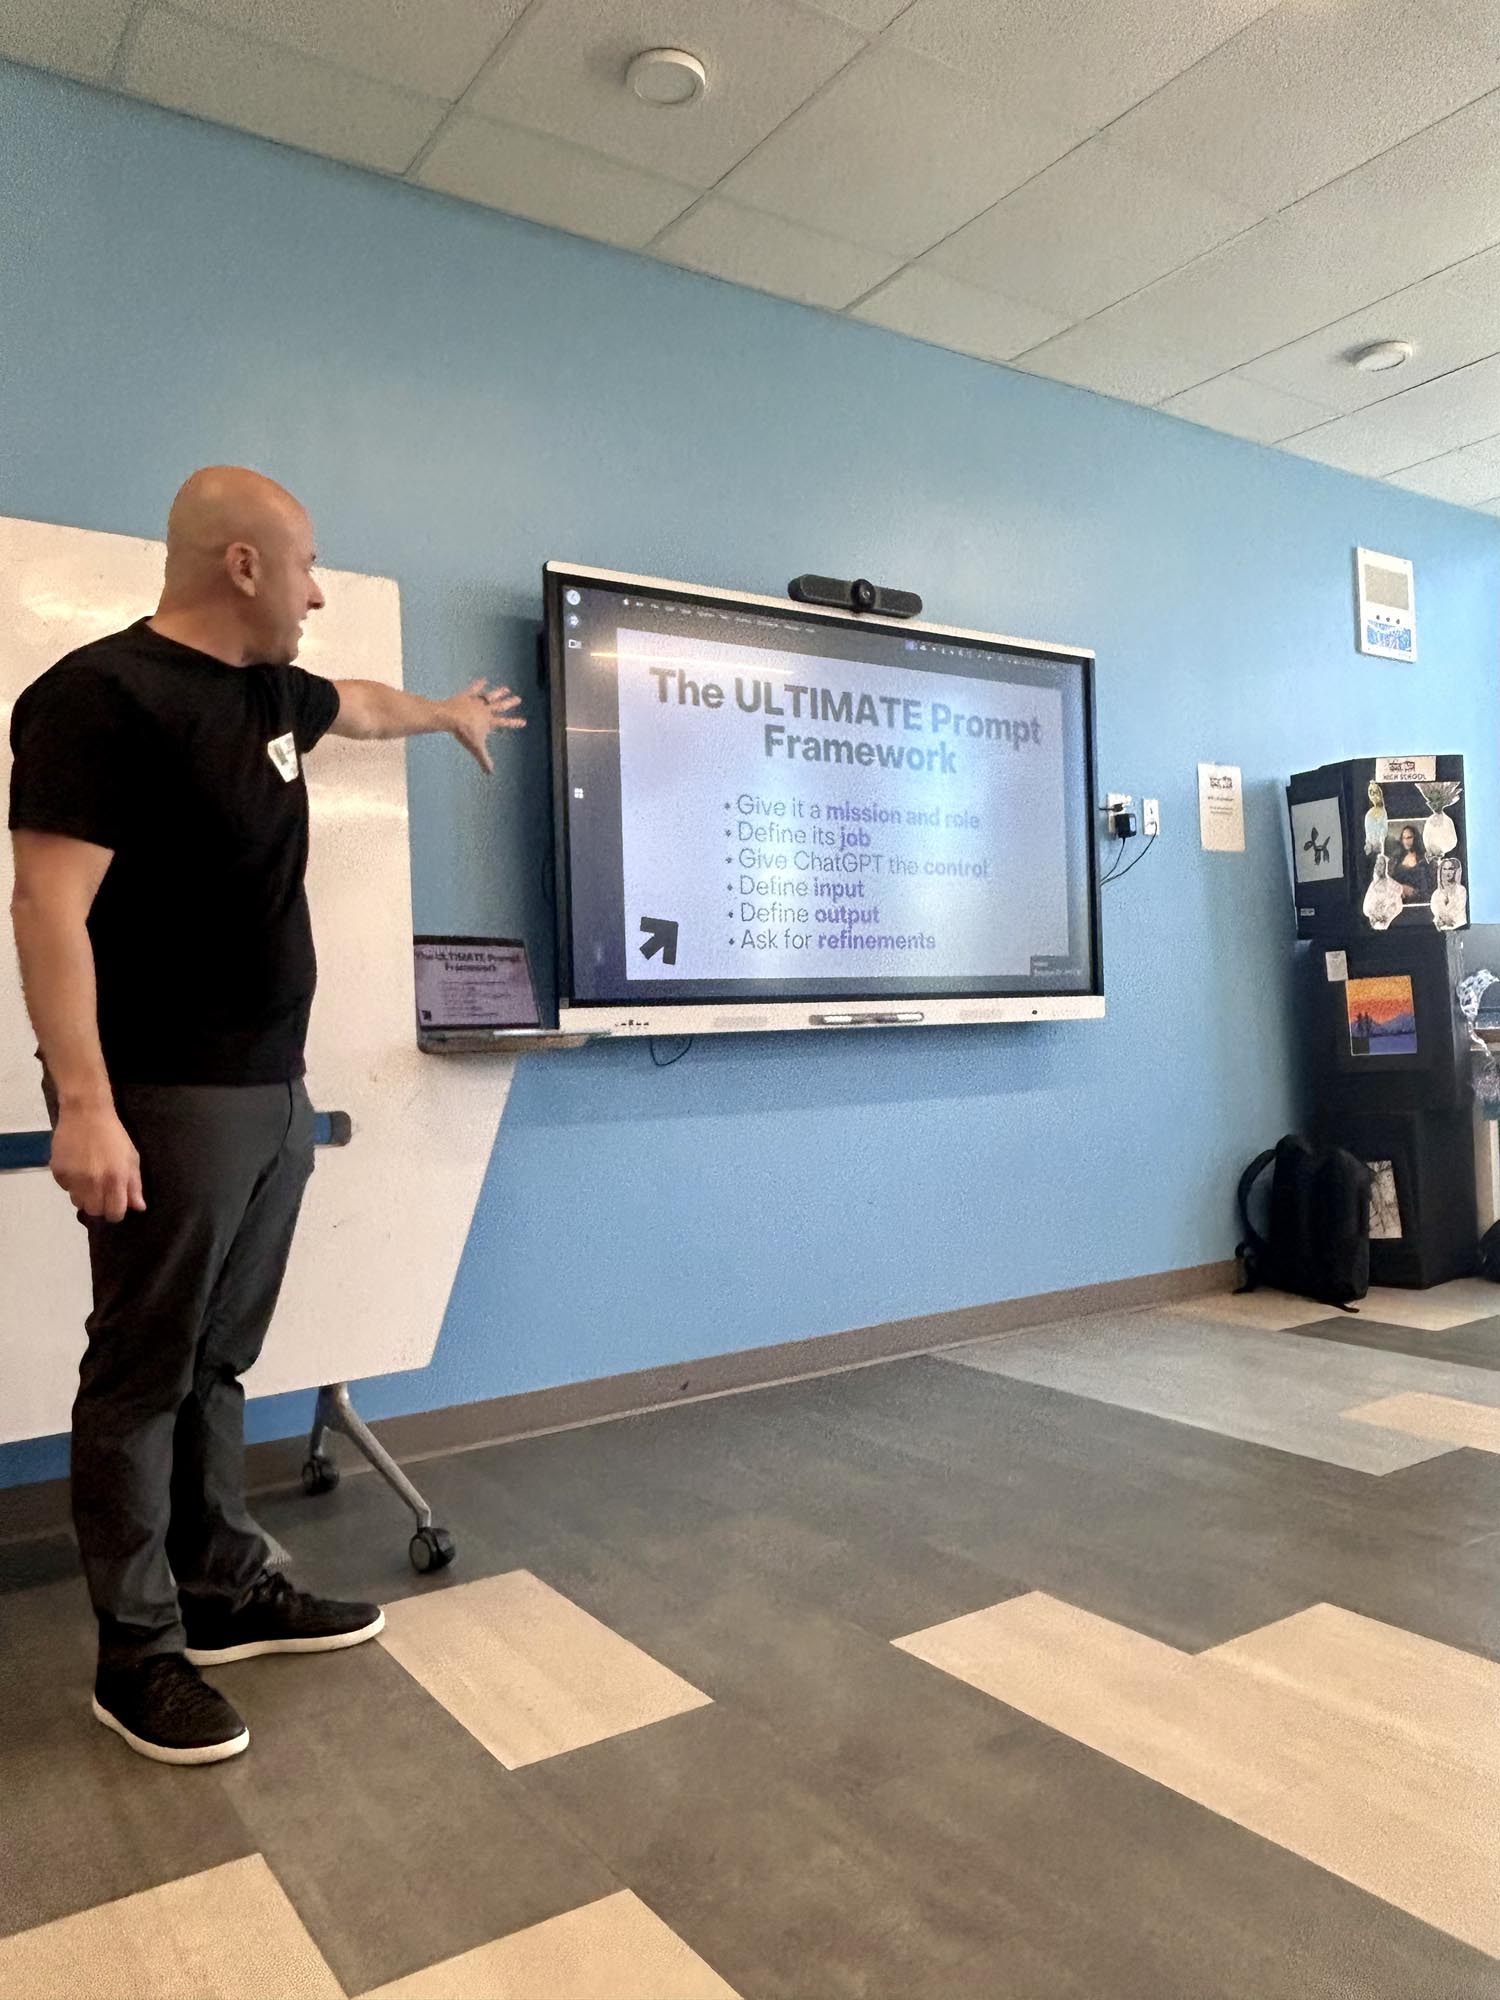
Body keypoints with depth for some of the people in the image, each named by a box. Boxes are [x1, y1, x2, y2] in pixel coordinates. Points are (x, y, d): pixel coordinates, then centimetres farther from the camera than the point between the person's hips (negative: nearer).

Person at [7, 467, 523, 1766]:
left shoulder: (269, 691, 14)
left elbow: (361, 706, 37)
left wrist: (450, 712, 54)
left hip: (273, 1091, 8)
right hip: (167, 1102, -8)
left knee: (219, 1363, 16)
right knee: (143, 1377, 3)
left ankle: (226, 1591, 29)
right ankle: (137, 1654, 17)